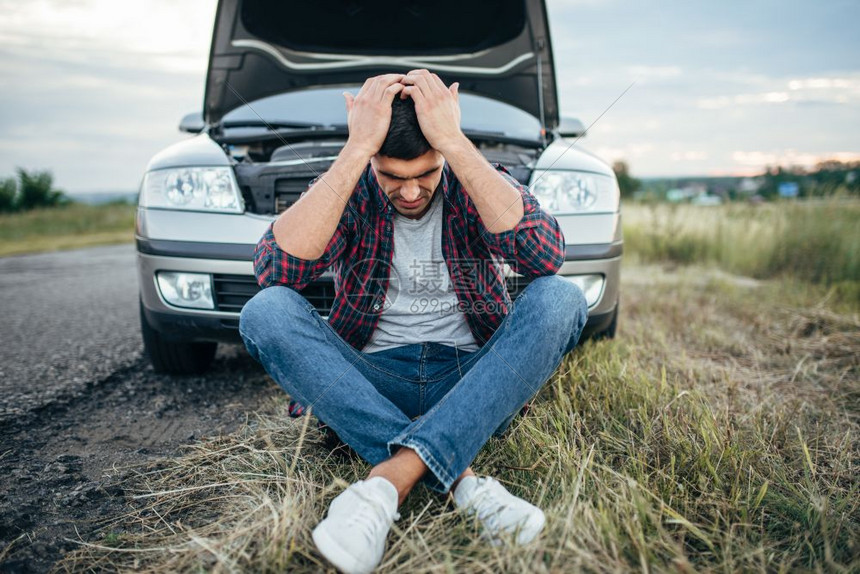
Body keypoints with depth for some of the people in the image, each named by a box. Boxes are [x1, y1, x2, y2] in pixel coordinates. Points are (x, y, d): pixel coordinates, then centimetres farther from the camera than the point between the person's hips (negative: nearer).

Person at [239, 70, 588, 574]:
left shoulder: (476, 184, -1)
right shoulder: (350, 191, -1)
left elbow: (547, 254, -23)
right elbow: (277, 268, -21)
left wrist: (455, 143, -25)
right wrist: (357, 149, -25)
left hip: (470, 384, 0)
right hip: (372, 388, 0)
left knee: (561, 298, -24)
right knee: (266, 311, -24)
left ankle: (392, 476, -33)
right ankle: (461, 478, -31)